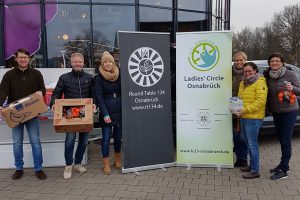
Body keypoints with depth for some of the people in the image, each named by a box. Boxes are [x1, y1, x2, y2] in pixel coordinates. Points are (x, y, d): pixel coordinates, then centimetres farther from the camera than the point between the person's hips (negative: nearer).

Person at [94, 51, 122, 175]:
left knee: (118, 137, 11)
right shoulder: (99, 79, -1)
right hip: (107, 113, -3)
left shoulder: (119, 76, 7)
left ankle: (118, 160, 26)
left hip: (120, 112, 3)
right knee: (106, 138, 0)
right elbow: (99, 97, -6)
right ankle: (106, 164, 9)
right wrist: (105, 114, -14)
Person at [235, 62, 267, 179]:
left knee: (252, 144, -5)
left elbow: (261, 101, -19)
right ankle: (252, 165, 31)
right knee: (248, 143, 17)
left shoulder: (260, 83, -10)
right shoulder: (243, 83, 16)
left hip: (253, 118, -8)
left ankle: (255, 171, 4)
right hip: (243, 117, 9)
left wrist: (245, 110, -22)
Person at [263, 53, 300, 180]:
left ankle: (283, 170, 2)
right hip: (276, 112, 5)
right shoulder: (267, 76, 4)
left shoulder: (289, 74, -9)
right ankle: (284, 165, 28)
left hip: (289, 112, -5)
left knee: (286, 141, -4)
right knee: (281, 139, 14)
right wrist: (268, 108, -2)